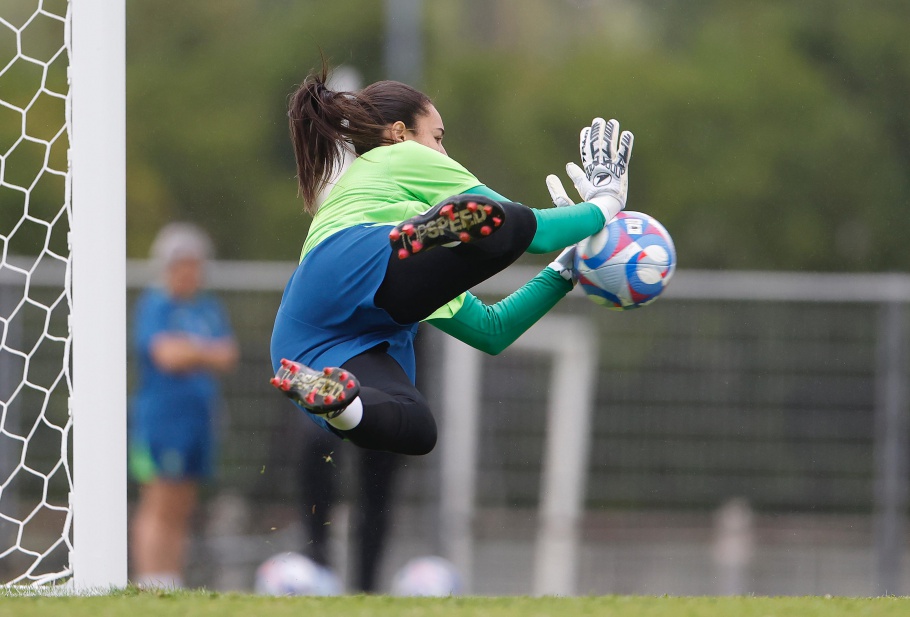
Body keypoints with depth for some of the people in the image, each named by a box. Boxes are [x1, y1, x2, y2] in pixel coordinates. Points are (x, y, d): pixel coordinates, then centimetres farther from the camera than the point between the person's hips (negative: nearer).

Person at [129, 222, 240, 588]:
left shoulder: (210, 309, 16)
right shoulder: (155, 305, -5)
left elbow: (228, 357, 6)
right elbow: (167, 355, -18)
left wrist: (190, 351, -10)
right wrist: (206, 353, -5)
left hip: (199, 418, 7)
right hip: (161, 418, -7)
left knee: (181, 512, 7)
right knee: (160, 509, -10)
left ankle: (173, 585, 8)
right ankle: (151, 588, -12)